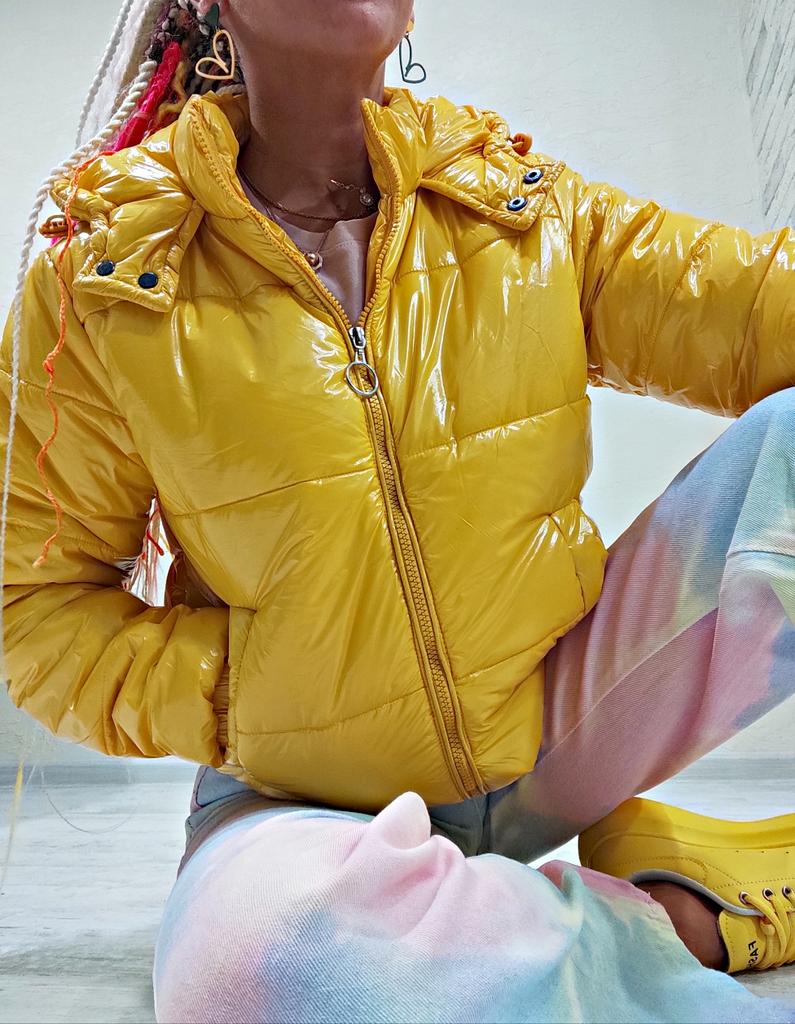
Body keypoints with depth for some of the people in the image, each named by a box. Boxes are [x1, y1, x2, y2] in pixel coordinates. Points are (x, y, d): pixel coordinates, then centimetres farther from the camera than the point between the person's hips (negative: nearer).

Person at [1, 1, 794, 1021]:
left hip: (558, 732, 3)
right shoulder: (100, 280, -7)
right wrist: (236, 705, -15)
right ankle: (690, 916, -12)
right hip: (307, 795, -1)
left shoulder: (523, 207, 1)